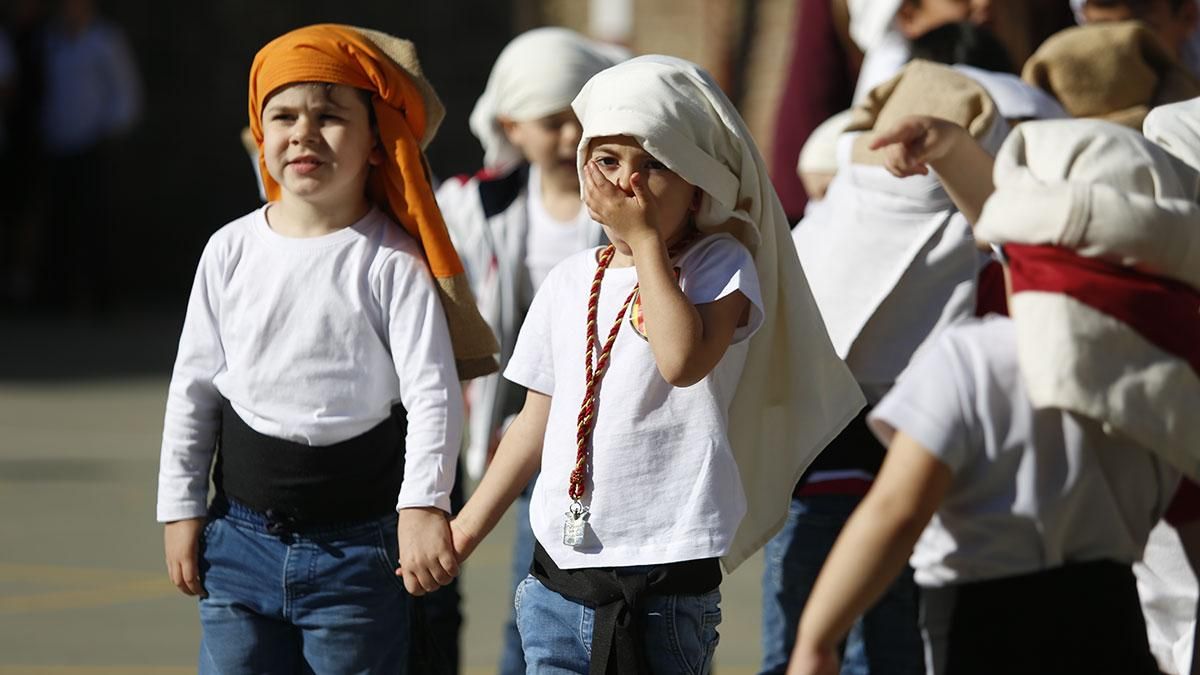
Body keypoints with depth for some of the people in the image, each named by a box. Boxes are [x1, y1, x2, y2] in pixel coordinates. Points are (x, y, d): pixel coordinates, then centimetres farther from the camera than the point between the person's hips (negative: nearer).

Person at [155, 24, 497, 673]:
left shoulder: (394, 261, -8)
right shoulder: (232, 250, 3)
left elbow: (432, 395, -14)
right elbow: (193, 389, 10)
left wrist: (423, 505, -27)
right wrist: (180, 510, 8)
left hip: (359, 547, -3)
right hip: (243, 539, 3)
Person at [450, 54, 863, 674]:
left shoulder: (718, 266, -4)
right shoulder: (569, 284, 11)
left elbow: (683, 361, -24)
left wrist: (646, 240, -15)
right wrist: (467, 527, 15)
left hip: (666, 576, -5)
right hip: (559, 571, 5)